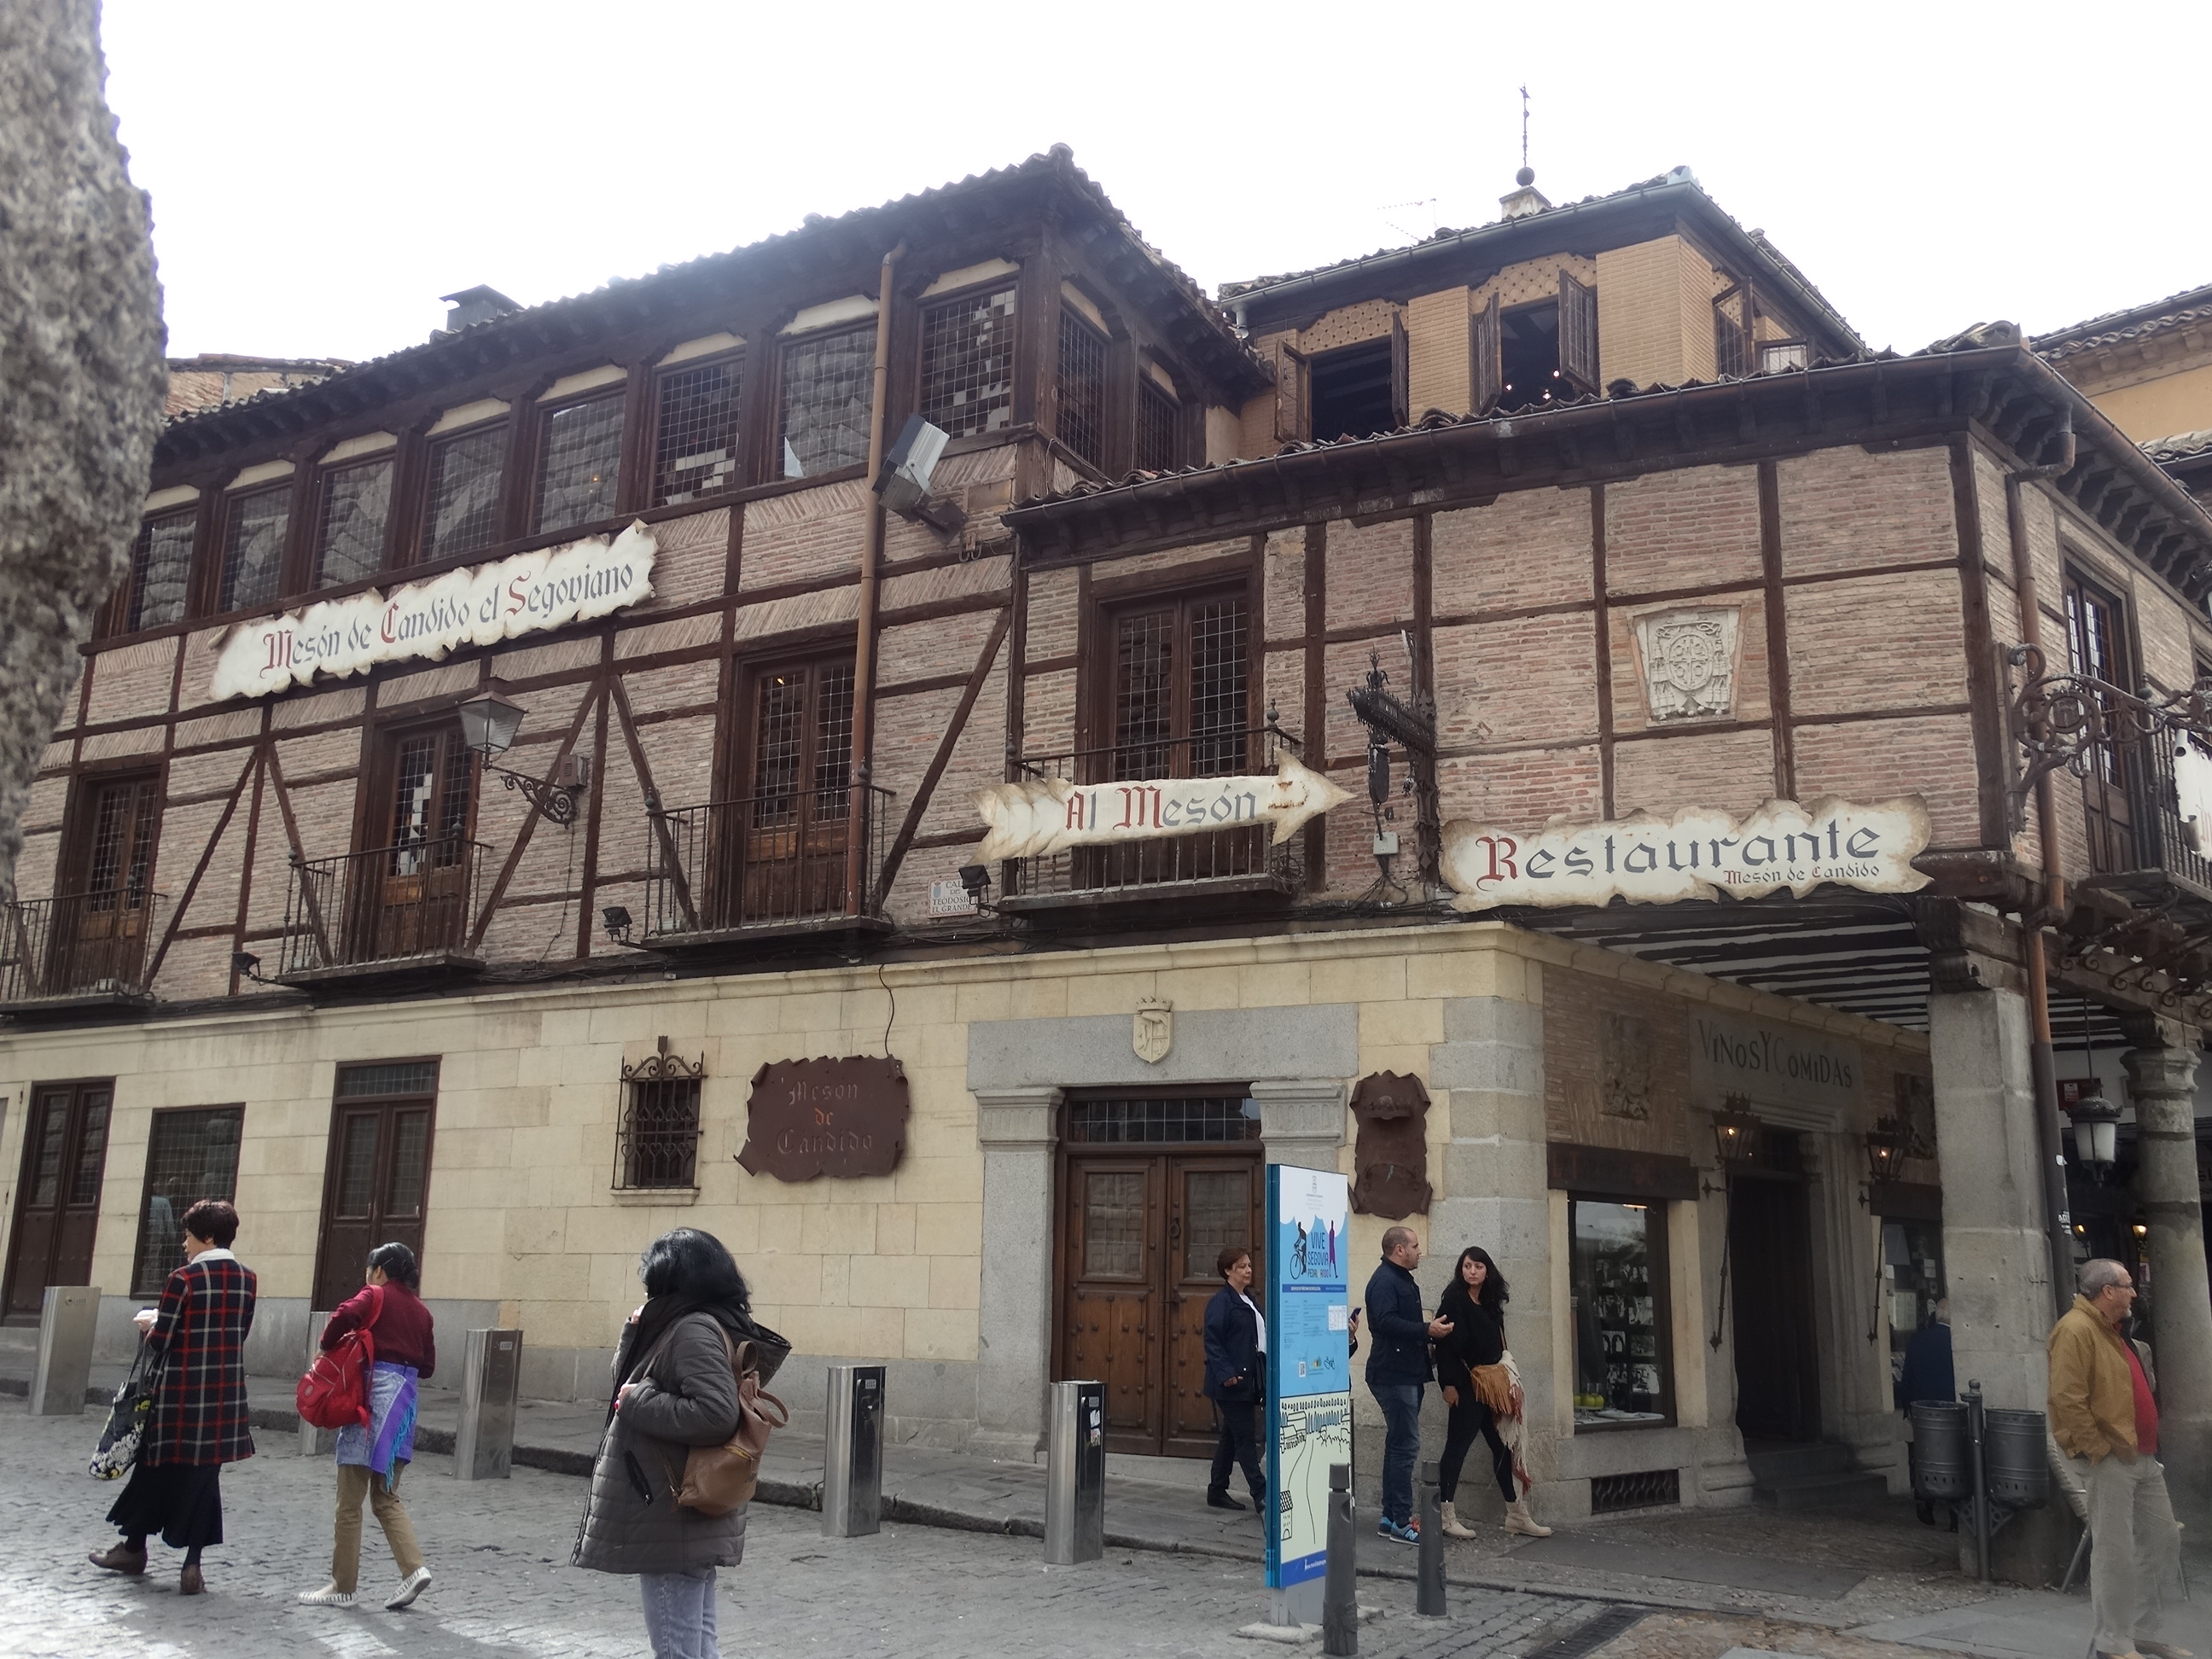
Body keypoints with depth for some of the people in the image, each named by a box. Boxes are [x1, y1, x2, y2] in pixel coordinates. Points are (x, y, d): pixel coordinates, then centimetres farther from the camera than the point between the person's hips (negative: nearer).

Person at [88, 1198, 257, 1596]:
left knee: (158, 1464, 14)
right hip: (227, 1395, 4)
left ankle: (134, 1548, 31)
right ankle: (192, 1564, 6)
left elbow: (159, 1343, -11)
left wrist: (151, 1324, 11)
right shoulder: (246, 1279, 4)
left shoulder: (184, 1279, -12)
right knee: (205, 1473, 8)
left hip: (183, 1391, -4)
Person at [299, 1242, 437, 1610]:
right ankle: (414, 1568, -2)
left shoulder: (376, 1296, 0)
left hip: (372, 1395, -6)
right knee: (386, 1498, 14)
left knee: (350, 1502, 2)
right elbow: (427, 1365, 14)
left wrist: (327, 1348, -4)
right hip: (405, 1402, 6)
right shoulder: (421, 1311, 17)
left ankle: (343, 1586, 7)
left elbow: (345, 1316, -20)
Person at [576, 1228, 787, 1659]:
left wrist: (638, 1402, -19)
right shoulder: (682, 1326, 13)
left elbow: (716, 1414, -29)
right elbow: (625, 1374, 23)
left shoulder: (695, 1330, -17)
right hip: (687, 1520, 10)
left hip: (674, 1522, -10)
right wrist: (636, 1330, 6)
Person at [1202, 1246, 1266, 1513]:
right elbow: (1213, 1342, -16)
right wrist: (1226, 1373, -24)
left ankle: (1217, 1492, 21)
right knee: (1245, 1436, -6)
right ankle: (1261, 1495, -3)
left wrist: (1263, 1378, 15)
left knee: (1231, 1438, 13)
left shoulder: (1248, 1301, 16)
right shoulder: (1221, 1302, -11)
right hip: (1231, 1382, -9)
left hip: (1248, 1381, 9)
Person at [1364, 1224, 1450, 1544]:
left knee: (1399, 1445, 14)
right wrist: (1426, 1329, -26)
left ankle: (1390, 1518, 20)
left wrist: (1428, 1331, 17)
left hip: (1406, 1375, 11)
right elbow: (1386, 1322, -27)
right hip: (1394, 1376, -11)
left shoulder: (1402, 1280, 20)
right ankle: (1401, 1522, -8)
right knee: (1405, 1445, -10)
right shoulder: (1384, 1281, -14)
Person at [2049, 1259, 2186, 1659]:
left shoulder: (2107, 1330, 17)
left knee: (2163, 1541, 14)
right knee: (2115, 1552, -5)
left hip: (2140, 1456, 10)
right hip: (2107, 1459, -10)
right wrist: (2100, 1450, -21)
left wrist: (2145, 1446, 17)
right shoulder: (2075, 1330, -16)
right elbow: (2067, 1399, -24)